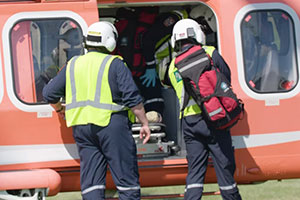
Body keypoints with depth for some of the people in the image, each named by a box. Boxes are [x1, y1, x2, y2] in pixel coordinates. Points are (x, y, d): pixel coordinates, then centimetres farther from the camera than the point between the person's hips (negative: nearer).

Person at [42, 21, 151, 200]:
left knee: (91, 181, 6)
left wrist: (59, 109, 35)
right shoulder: (115, 64, -4)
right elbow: (133, 98, -10)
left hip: (82, 126, 5)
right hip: (112, 124, -4)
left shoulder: (73, 65, 11)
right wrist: (145, 123, -3)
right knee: (127, 178, 1)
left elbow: (49, 93, 16)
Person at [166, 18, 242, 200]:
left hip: (188, 121, 4)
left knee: (195, 170, 7)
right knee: (224, 165, 4)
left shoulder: (173, 66, 13)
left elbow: (180, 93, 16)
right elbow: (227, 76, 10)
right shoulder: (209, 53, 1)